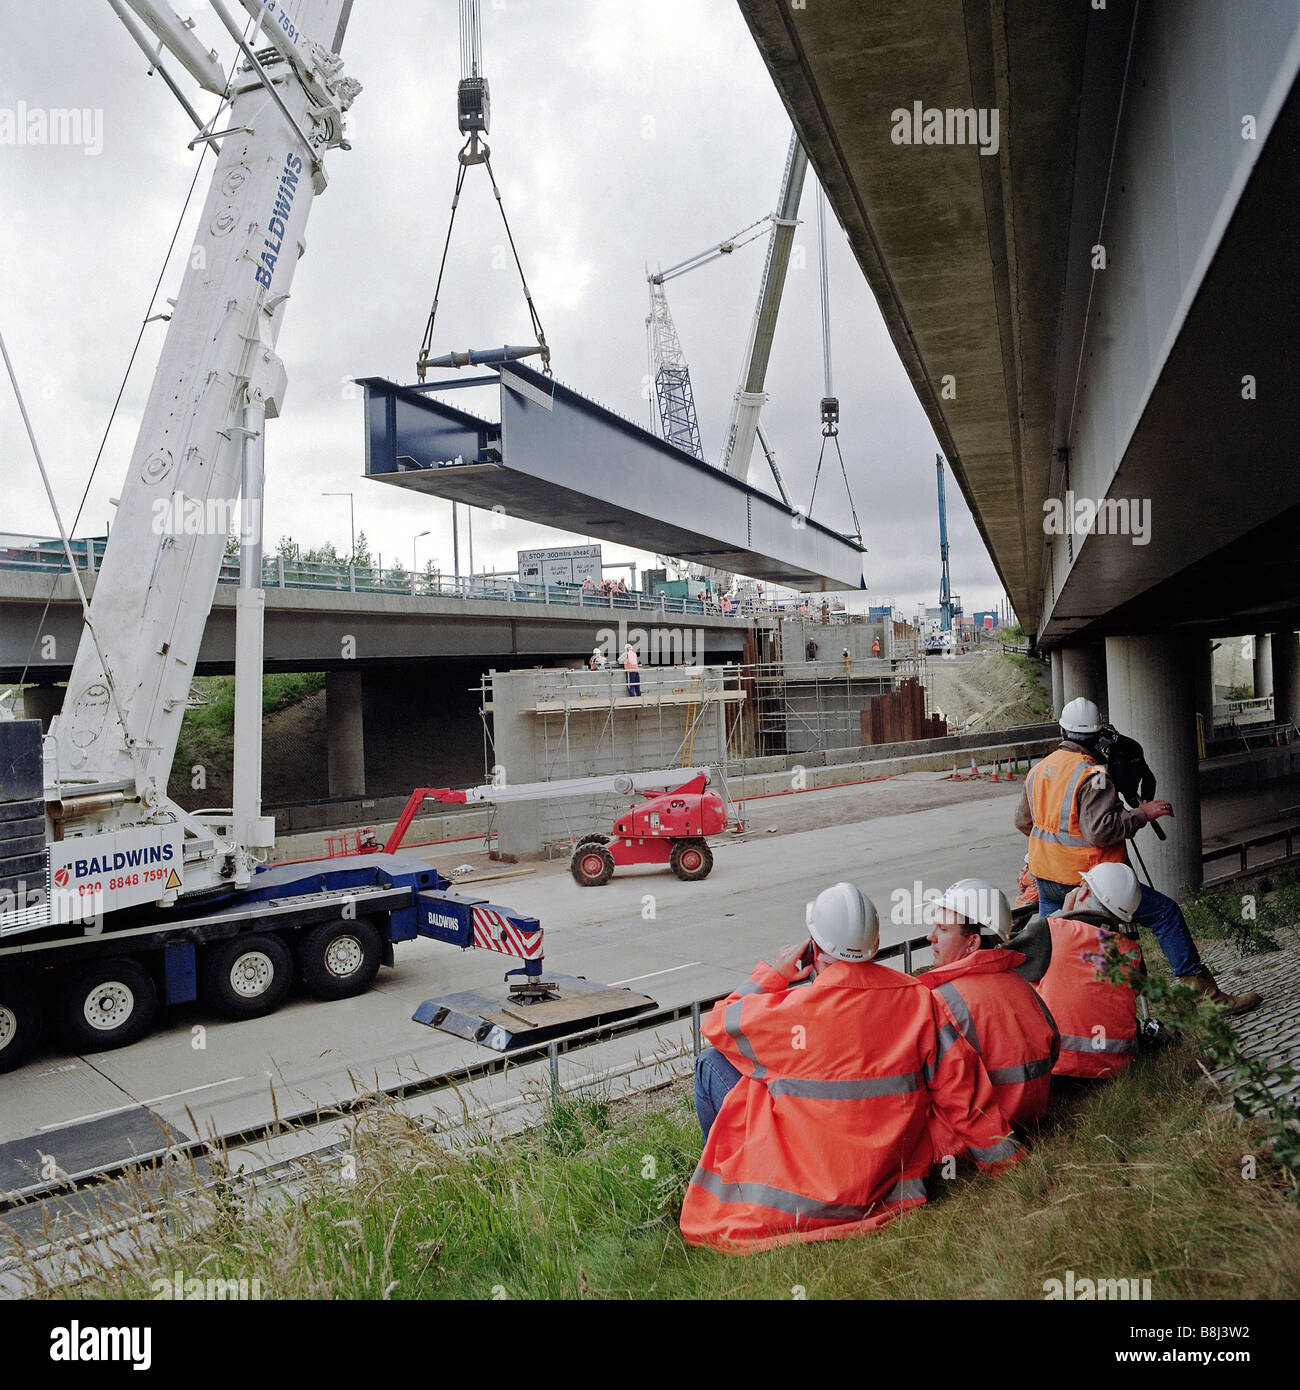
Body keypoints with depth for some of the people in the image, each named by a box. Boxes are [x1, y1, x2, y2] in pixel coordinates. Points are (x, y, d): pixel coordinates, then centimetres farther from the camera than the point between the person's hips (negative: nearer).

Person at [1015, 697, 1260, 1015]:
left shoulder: (1037, 770, 8)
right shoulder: (1091, 775, -15)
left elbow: (1022, 822, 18)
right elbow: (1100, 830, -26)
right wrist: (1142, 813, -16)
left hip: (1046, 880, 7)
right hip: (1085, 879, -7)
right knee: (1165, 912, 2)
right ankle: (1203, 992, 4)